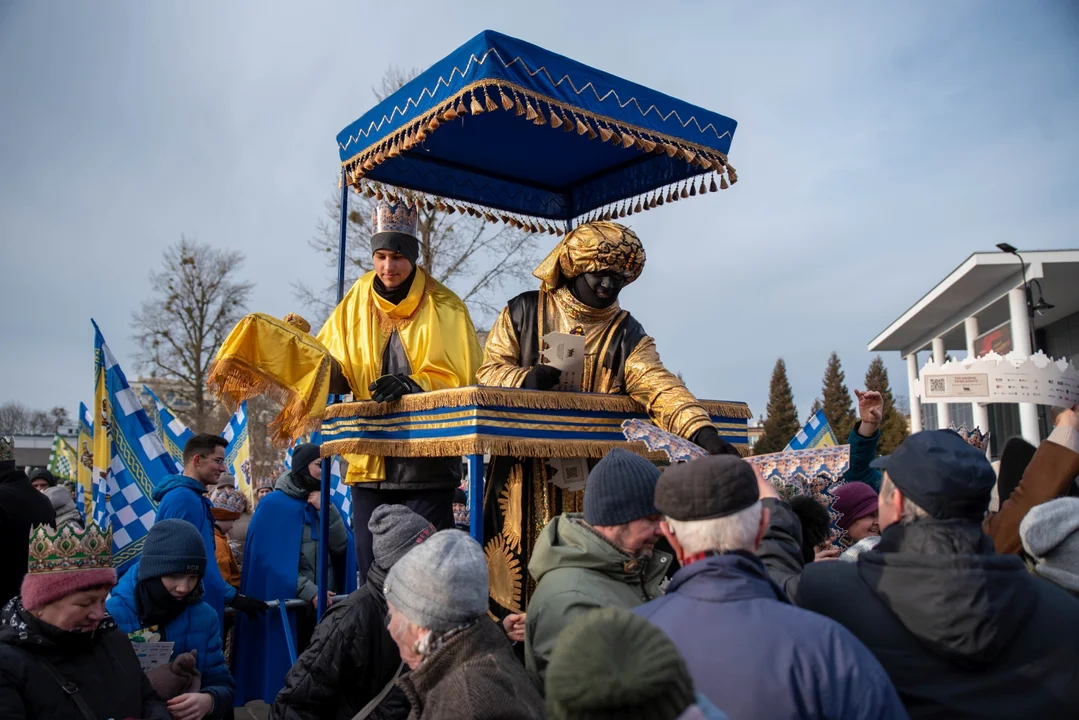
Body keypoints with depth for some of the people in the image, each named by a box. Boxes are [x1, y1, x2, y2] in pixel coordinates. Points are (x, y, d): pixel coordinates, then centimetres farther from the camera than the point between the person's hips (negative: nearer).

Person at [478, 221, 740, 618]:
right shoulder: (523, 313, 5)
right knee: (517, 563, 2)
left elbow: (659, 387, -11)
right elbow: (488, 371, 3)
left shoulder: (627, 335, 4)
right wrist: (525, 378, -20)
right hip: (522, 470, -1)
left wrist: (703, 431, -28)